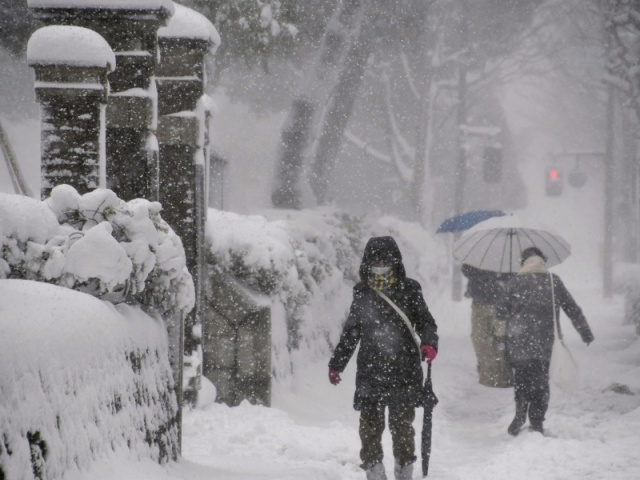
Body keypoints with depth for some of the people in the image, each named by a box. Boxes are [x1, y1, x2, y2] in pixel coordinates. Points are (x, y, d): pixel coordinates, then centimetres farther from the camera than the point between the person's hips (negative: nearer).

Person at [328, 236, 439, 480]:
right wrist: (336, 363, 21)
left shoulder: (409, 290, 3)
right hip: (370, 372, 2)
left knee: (402, 424, 2)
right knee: (370, 424, -1)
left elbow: (425, 321, 4)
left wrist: (429, 343, -17)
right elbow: (350, 332, 19)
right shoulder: (362, 294, 11)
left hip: (403, 370, -2)